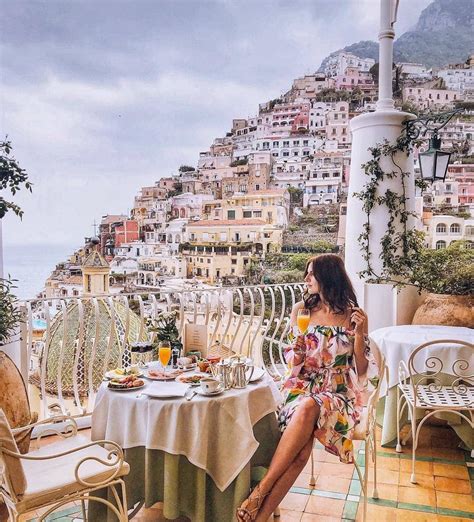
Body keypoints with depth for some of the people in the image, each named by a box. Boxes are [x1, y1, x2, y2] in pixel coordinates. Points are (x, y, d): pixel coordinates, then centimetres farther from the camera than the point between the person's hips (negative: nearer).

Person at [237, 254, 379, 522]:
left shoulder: (354, 316, 0)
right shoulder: (301, 309, 6)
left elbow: (361, 371, 1)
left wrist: (359, 334, -13)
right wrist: (297, 352, -12)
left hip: (337, 393, -1)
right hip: (301, 387, 2)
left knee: (308, 408, -38)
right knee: (301, 449, -31)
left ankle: (261, 490, -31)